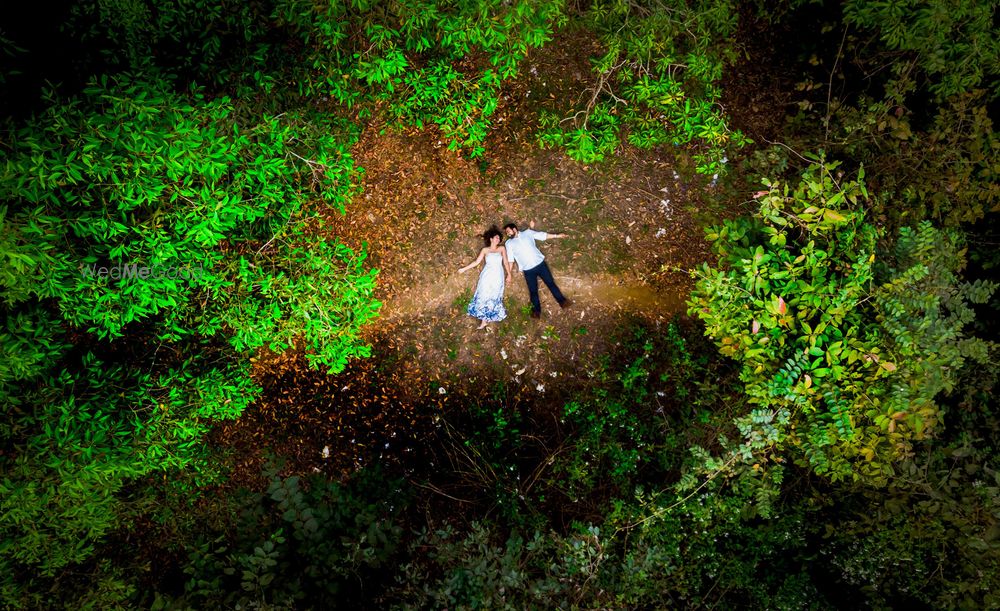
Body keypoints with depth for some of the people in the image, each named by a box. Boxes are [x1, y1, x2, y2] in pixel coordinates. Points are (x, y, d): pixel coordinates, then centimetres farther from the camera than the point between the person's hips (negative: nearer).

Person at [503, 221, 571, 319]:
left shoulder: (527, 233, 4)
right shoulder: (509, 243, 4)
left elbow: (542, 235, 5)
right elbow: (510, 259, 4)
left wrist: (557, 235, 1)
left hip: (540, 263, 0)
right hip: (528, 270, 0)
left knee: (550, 283, 4)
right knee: (533, 291, 5)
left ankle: (562, 301, 15)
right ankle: (537, 311, 17)